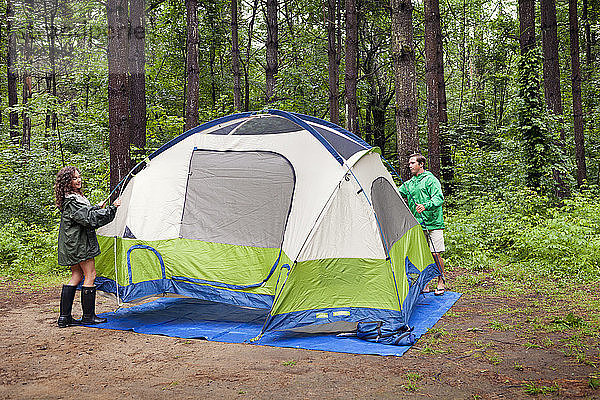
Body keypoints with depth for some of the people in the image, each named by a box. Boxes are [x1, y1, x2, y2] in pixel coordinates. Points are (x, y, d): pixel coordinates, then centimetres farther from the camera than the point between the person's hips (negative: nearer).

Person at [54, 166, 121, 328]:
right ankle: (88, 316, 3)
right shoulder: (72, 202, -20)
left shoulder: (73, 197, 13)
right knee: (90, 275, -4)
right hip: (79, 242, -11)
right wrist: (111, 208, -28)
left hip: (72, 244, 11)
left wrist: (96, 208, 32)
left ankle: (64, 317, 14)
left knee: (76, 276, 13)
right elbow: (89, 218, -28)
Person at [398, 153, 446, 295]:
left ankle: (441, 283, 9)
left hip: (433, 223, -5)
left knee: (435, 254, -4)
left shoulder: (431, 180, -4)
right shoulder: (408, 184, 15)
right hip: (417, 225, 6)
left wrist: (425, 206, -31)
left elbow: (439, 198, -15)